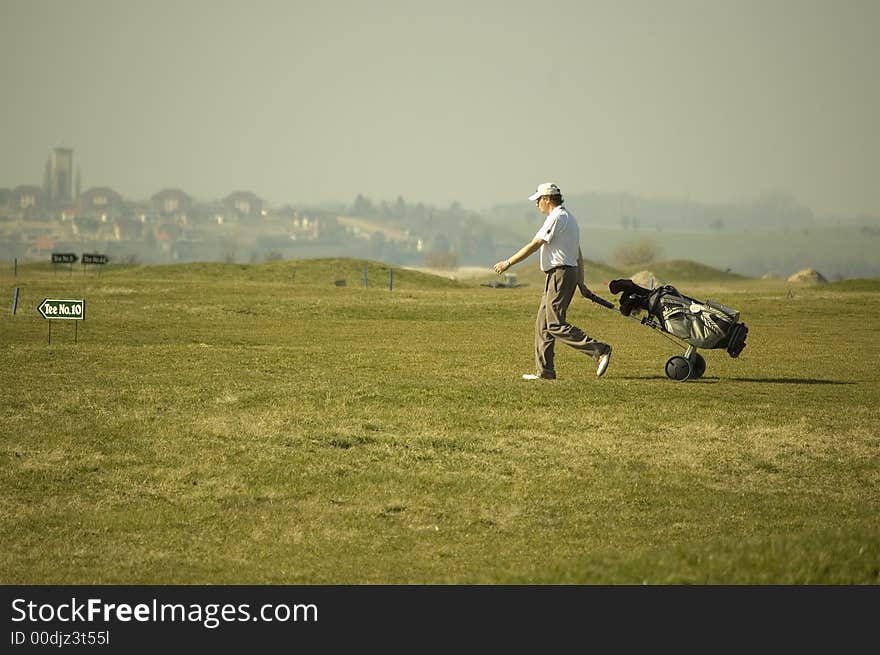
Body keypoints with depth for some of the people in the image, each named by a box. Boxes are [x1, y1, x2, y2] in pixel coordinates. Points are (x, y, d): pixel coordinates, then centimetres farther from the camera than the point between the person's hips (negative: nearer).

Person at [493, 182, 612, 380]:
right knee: (543, 323, 10)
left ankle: (599, 350, -19)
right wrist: (581, 283, 22)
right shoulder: (569, 218, 21)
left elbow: (534, 245, -15)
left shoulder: (556, 218, -12)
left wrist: (508, 263, -10)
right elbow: (579, 256, 22)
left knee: (555, 324, -14)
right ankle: (544, 371, 10)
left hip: (560, 273, -10)